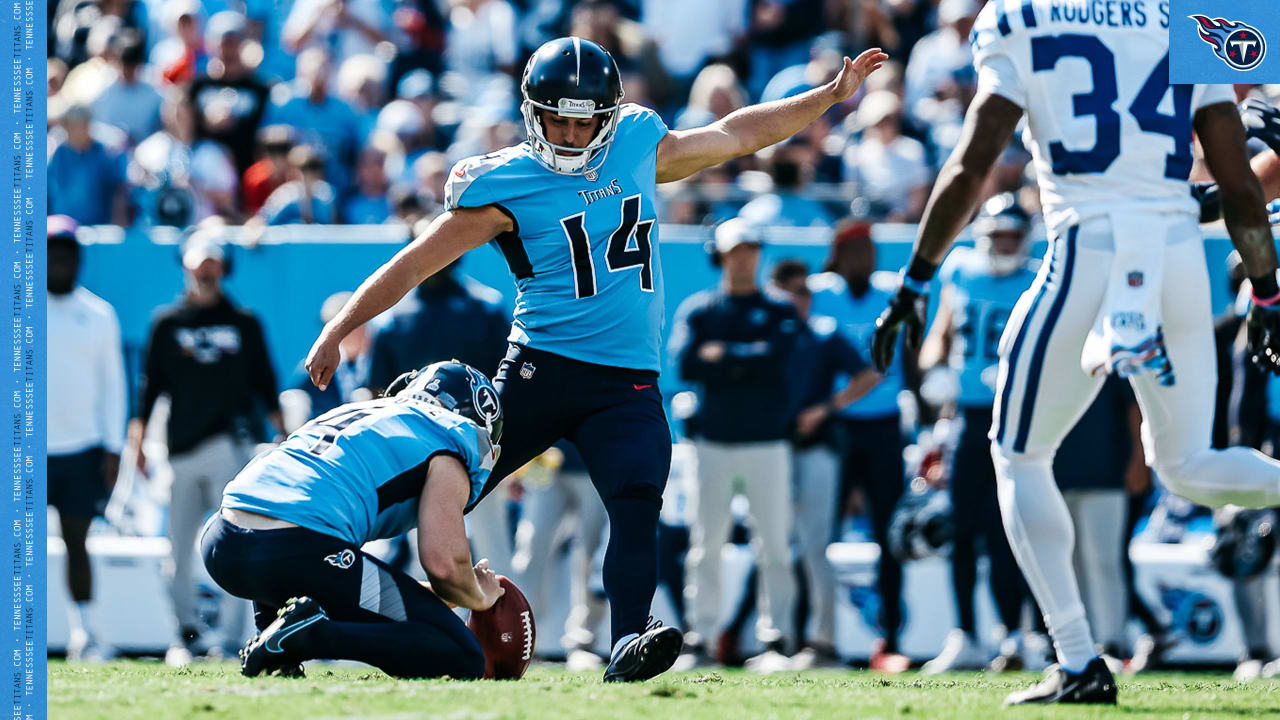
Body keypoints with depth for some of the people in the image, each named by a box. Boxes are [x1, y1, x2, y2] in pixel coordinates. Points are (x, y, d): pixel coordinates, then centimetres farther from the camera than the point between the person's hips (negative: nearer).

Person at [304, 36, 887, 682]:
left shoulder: (638, 147, 11)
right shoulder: (502, 186, -2)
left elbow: (736, 134, 24)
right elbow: (414, 265, 0)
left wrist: (831, 95, 26)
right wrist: (337, 332, -3)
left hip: (627, 386, 2)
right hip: (543, 367, -2)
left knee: (637, 505, -20)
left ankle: (628, 645, -29)